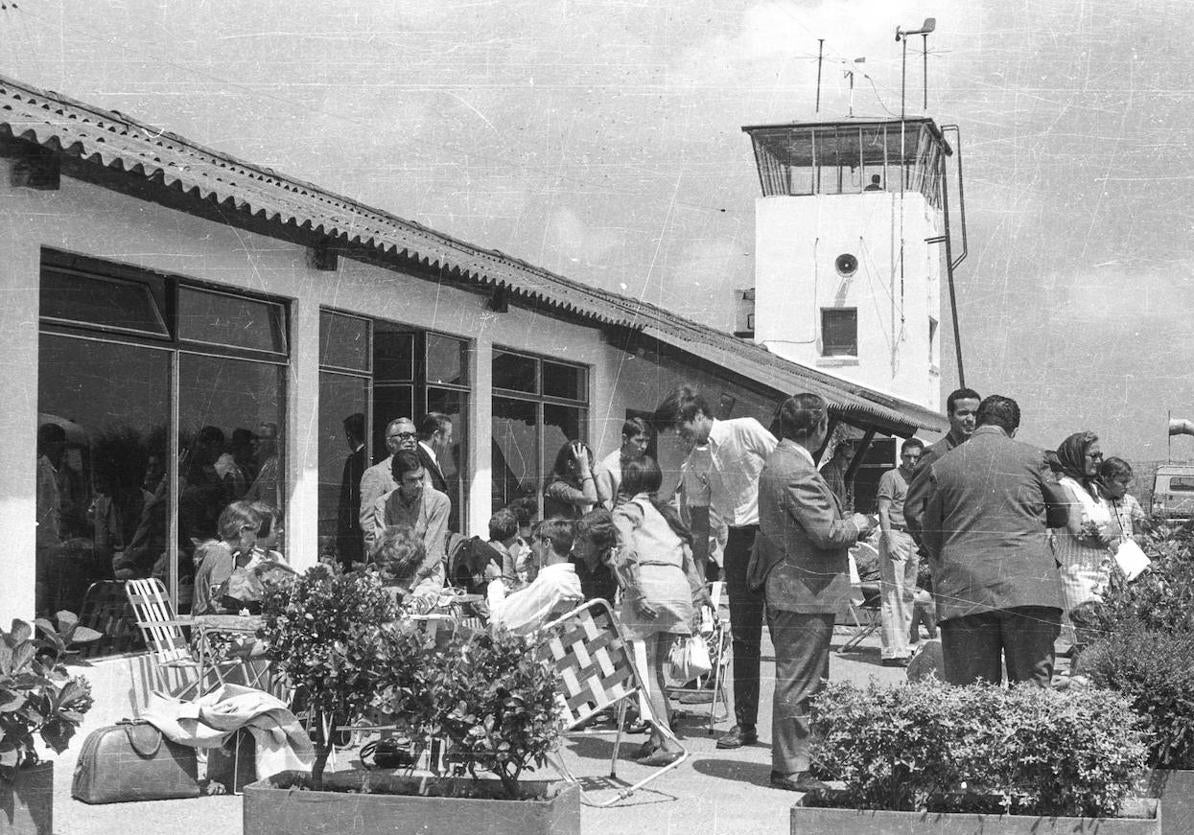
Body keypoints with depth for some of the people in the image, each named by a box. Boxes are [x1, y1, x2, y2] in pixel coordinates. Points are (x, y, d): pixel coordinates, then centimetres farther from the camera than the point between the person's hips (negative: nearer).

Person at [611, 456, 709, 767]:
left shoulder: (626, 511, 8)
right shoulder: (667, 513, 27)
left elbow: (628, 552, -9)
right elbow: (688, 557, 20)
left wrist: (636, 594, -15)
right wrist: (698, 597, 19)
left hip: (649, 586, -7)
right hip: (678, 587, 7)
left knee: (645, 670, -5)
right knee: (656, 667, 17)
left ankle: (668, 742, -14)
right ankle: (658, 736, 17)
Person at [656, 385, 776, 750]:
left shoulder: (746, 431, -8)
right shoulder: (694, 463, 8)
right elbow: (699, 519, 12)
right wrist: (699, 572, 10)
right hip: (738, 541, 6)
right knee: (743, 635, 7)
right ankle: (744, 723, 13)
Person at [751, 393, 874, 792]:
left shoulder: (777, 462, 13)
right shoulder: (798, 471, -21)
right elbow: (827, 533, -23)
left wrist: (846, 523, 15)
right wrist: (857, 524, -4)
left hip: (786, 587, 11)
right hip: (804, 592, -11)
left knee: (799, 679, 17)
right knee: (797, 681, -3)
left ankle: (789, 761, 24)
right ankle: (790, 770, 4)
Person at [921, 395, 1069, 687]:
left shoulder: (942, 466, 7)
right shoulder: (1032, 457, 5)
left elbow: (930, 534, 11)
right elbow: (1061, 514, 17)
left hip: (964, 592, 1)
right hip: (1029, 586, 0)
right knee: (1033, 686, 4)